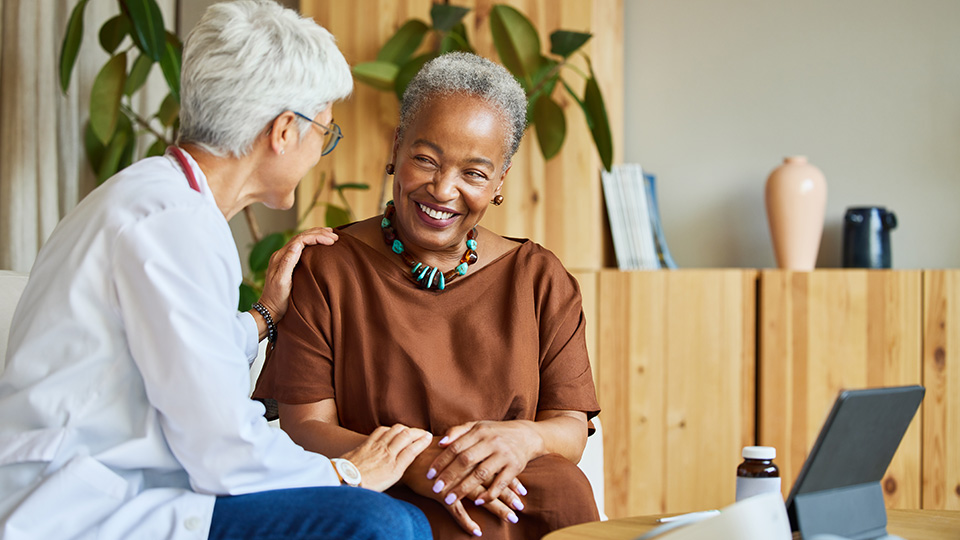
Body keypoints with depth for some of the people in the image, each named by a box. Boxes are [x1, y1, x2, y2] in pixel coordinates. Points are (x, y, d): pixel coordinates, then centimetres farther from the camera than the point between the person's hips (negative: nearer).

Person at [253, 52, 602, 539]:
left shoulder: (541, 281, 14)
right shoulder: (323, 270, 6)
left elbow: (571, 429, 8)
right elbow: (303, 427, -1)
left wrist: (523, 439, -19)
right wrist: (409, 464, -22)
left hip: (517, 496, 3)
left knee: (563, 491, -31)